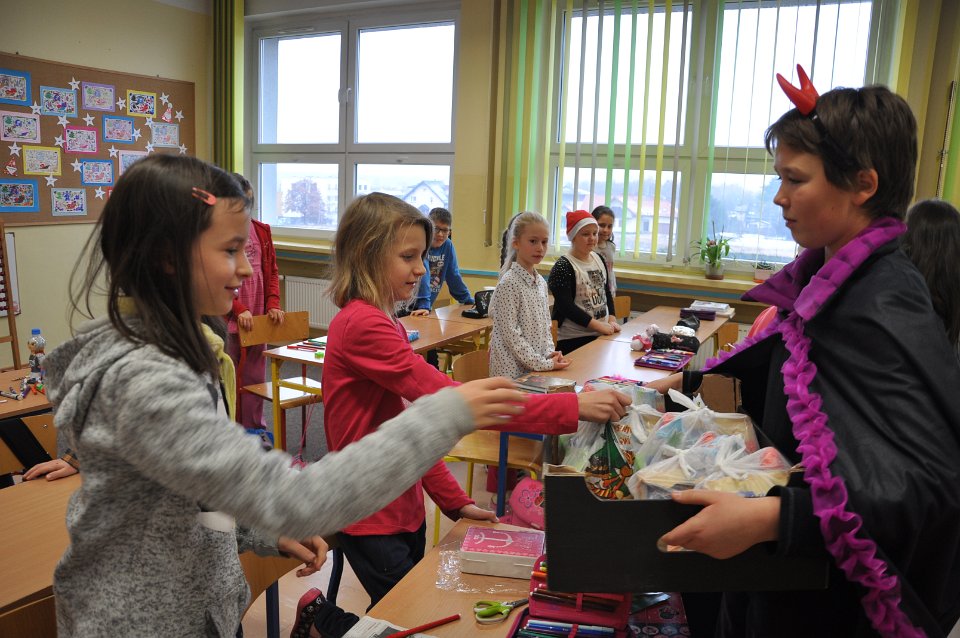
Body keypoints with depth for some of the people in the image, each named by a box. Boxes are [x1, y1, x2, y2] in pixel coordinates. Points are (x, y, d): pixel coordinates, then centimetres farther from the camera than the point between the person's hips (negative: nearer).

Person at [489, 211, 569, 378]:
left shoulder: (541, 282, 8)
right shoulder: (509, 283, -15)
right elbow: (511, 335, -18)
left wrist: (549, 354, 0)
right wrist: (544, 364, -16)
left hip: (539, 369, 7)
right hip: (514, 371, -7)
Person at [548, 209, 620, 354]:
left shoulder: (599, 259, 9)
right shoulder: (562, 267, -12)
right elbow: (566, 307, -19)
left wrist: (611, 319, 0)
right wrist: (599, 325, -20)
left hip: (601, 335, 7)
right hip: (573, 340, -7)